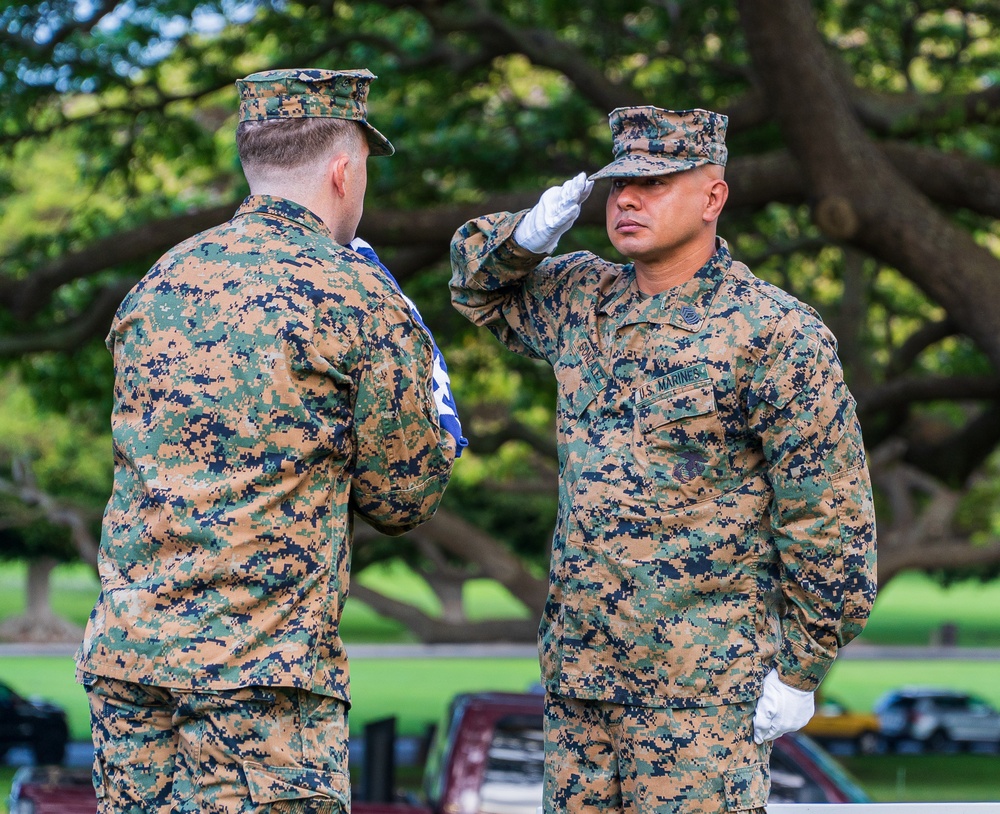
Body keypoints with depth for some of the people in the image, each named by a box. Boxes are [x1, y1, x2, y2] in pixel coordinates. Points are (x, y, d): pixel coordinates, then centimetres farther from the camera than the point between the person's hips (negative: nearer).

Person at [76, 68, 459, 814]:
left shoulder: (159, 284, 12)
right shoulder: (360, 302, -5)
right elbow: (402, 499, 2)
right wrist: (434, 399, 21)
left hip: (124, 649, 6)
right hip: (260, 670, -6)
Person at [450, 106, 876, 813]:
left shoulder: (775, 335, -9)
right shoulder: (582, 299, 11)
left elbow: (829, 521, -9)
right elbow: (479, 284, 30)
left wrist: (799, 672, -10)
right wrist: (526, 235, 6)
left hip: (706, 676, -7)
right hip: (579, 662, 7)